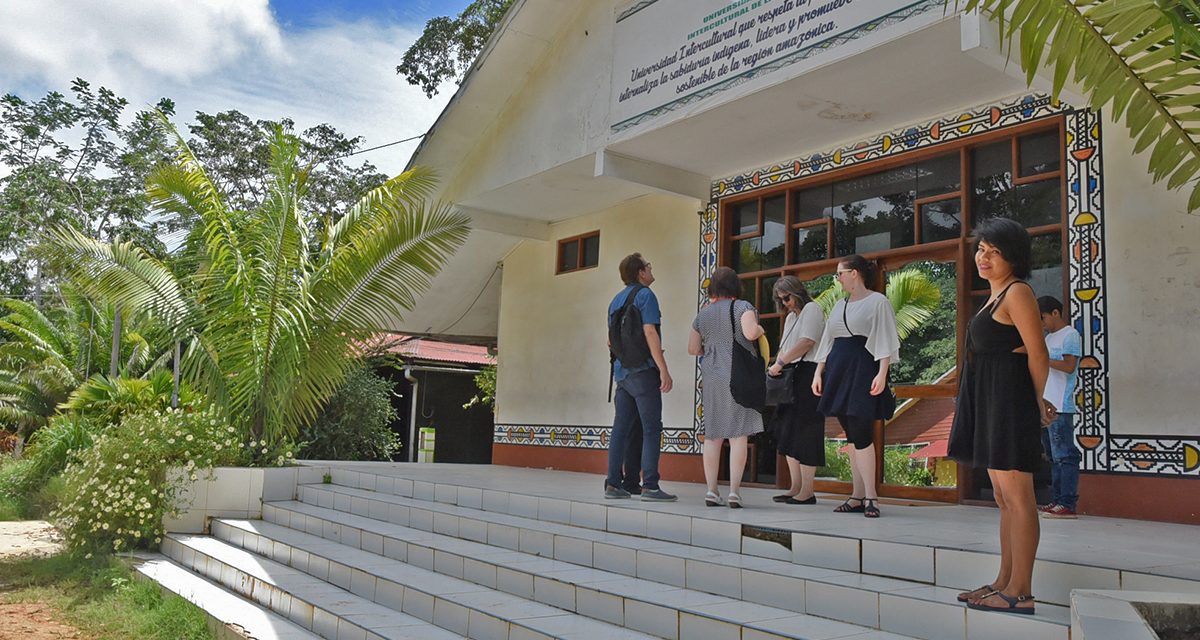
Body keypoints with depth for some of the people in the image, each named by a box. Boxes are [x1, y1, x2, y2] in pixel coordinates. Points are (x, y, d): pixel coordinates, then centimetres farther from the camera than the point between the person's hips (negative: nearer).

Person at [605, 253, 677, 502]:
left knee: (621, 427, 8)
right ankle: (650, 485, -10)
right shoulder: (644, 295, -6)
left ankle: (613, 483, 8)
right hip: (642, 369, -8)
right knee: (652, 427, -6)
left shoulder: (616, 299, 18)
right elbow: (649, 332, -15)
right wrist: (664, 369, -17)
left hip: (621, 371, 8)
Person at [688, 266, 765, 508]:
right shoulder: (743, 307, -3)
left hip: (712, 378, 4)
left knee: (713, 435, 7)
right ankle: (734, 491, -5)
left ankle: (711, 490, 6)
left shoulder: (702, 314, 11)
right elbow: (750, 333, -19)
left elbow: (692, 348, 15)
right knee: (738, 434, -2)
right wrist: (759, 329, 2)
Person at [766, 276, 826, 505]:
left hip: (808, 374, -9)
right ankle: (796, 488, 12)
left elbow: (807, 342, -15)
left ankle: (807, 491, -5)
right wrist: (777, 366, 2)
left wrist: (780, 363, -13)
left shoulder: (811, 309, -3)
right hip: (791, 377, 9)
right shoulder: (790, 317, 24)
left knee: (804, 432, -9)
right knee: (788, 432, 7)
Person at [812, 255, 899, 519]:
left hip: (863, 370, -7)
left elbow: (884, 340, -10)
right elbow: (828, 341, 19)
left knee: (861, 434, -11)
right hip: (839, 371, 7)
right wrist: (818, 372, 13)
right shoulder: (840, 305, 18)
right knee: (852, 436, 7)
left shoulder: (877, 302, -2)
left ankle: (870, 496, -6)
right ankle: (858, 495, 10)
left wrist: (882, 372, -19)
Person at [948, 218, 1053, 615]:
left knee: (1017, 496, -6)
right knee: (1004, 497, 13)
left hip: (1010, 399, -11)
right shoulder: (996, 294, 19)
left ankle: (1020, 592, -1)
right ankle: (1005, 581, 21)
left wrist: (1038, 402, -4)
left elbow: (1037, 354, -13)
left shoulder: (1017, 291, -10)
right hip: (991, 402, 11)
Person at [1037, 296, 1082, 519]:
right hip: (1045, 405, 9)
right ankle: (1059, 500, 15)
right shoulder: (1049, 338, 21)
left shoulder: (1070, 335, -5)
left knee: (1064, 455, -8)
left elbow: (1069, 366, -16)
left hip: (1060, 406, -9)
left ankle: (1067, 504, -7)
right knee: (1054, 456, 10)